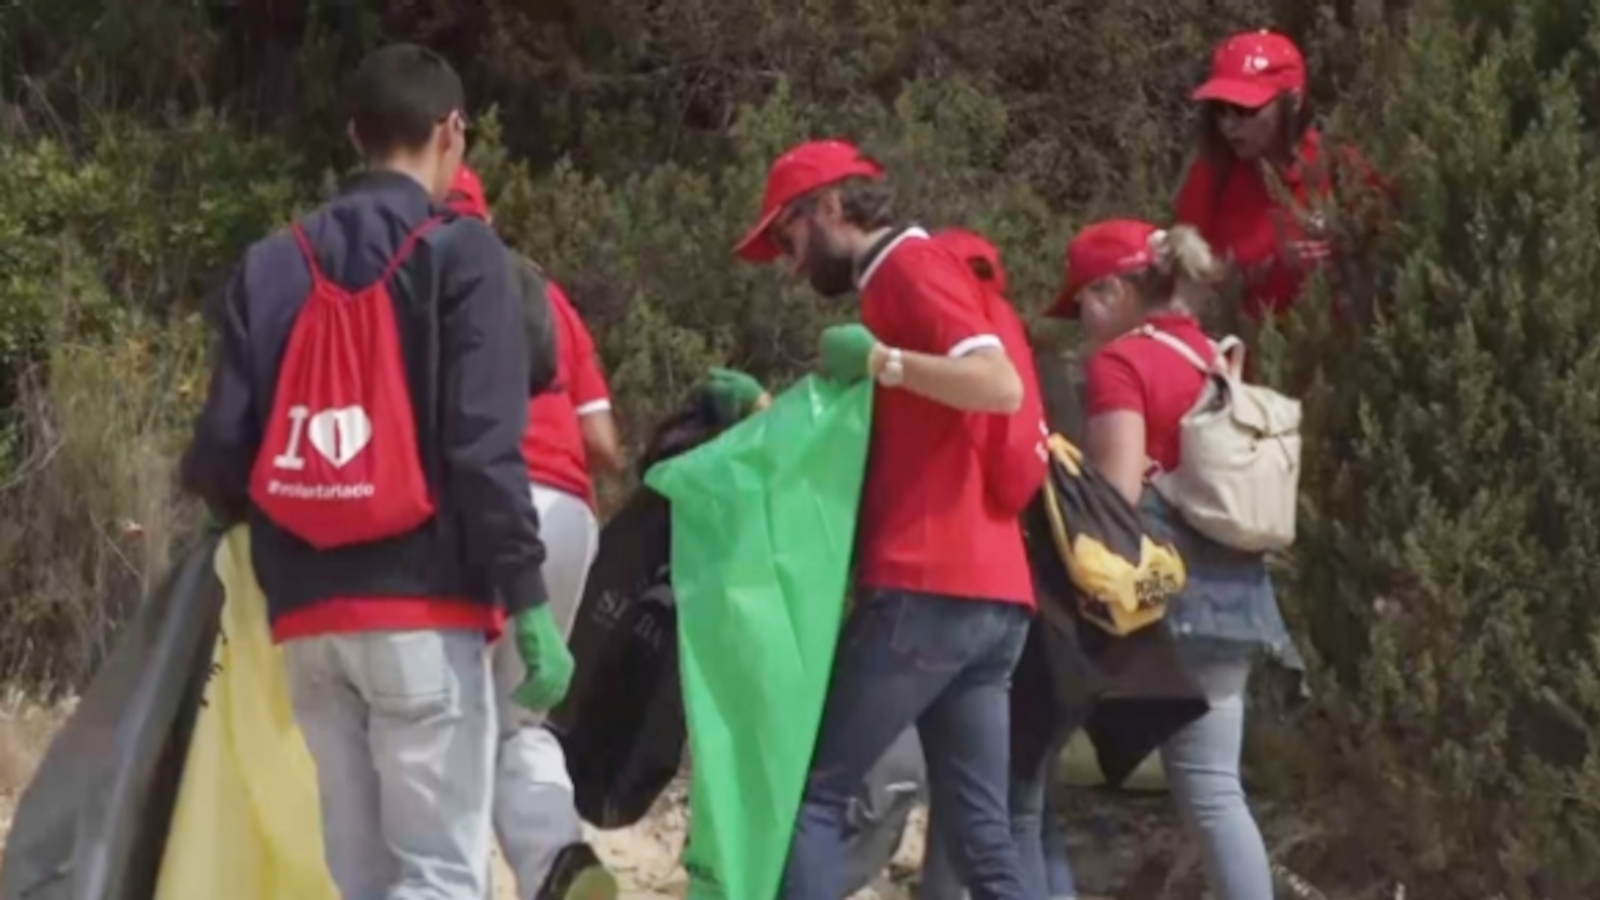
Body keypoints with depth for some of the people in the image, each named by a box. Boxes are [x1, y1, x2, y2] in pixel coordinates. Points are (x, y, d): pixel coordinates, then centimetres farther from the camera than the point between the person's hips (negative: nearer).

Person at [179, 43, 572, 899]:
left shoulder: (272, 266, 9)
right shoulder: (459, 254, -4)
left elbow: (221, 452, 5)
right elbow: (485, 449, -12)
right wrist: (529, 604, -11)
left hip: (309, 615, 5)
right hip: (423, 608, -5)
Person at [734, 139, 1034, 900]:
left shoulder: (910, 266, -4)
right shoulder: (906, 280, 26)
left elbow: (1001, 386, -19)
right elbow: (874, 440, 29)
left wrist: (882, 361, -22)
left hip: (926, 588, -9)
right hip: (984, 593, 9)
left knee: (810, 791, -5)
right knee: (983, 836, 5)